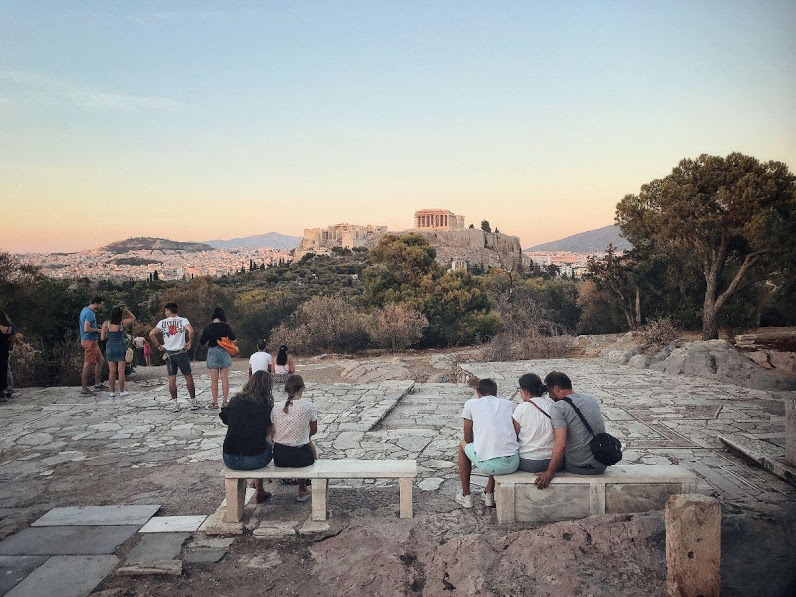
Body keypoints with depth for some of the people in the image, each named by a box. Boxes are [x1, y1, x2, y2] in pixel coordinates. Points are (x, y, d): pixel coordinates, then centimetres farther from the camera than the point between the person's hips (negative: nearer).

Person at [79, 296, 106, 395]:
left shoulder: (85, 309, 13)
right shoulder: (90, 313, -18)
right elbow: (86, 329, -26)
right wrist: (98, 330, -13)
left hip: (93, 342, 11)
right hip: (89, 341, -11)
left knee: (101, 361, 17)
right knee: (88, 365, -6)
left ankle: (97, 384, 24)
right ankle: (84, 389, -1)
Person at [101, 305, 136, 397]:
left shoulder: (106, 324, -5)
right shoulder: (122, 323, -9)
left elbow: (102, 338, -1)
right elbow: (133, 318, 8)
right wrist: (126, 310, 1)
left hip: (110, 349, 2)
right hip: (121, 348, -2)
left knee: (112, 371, 8)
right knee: (121, 371, 4)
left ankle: (112, 391, 13)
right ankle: (122, 391, 8)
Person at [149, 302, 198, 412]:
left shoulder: (163, 322, 4)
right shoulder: (182, 320, -3)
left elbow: (151, 334, -3)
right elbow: (191, 330, -21)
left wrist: (158, 346, 6)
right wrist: (189, 342, -8)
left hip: (169, 353, 2)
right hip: (181, 352, -2)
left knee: (172, 378, 5)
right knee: (188, 377, 5)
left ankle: (176, 404, 5)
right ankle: (193, 402, 8)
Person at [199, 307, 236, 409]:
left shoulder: (208, 328, -2)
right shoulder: (225, 326, -6)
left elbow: (202, 342, 5)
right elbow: (233, 338, -3)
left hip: (212, 353, 1)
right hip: (224, 352, 0)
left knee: (214, 379, 4)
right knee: (225, 378, 4)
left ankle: (215, 402, 4)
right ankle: (225, 401, 3)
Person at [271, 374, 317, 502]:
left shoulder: (275, 407, -6)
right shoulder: (309, 407, -13)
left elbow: (273, 434, 3)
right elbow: (314, 431, 3)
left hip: (279, 458, 3)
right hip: (300, 457, -2)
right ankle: (302, 490, 44)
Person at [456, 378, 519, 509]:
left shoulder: (471, 404, 8)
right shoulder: (508, 404, 17)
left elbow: (468, 438, 15)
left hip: (488, 465, -3)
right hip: (513, 463, 4)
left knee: (463, 445, 28)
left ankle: (466, 496, 33)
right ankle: (489, 494, 41)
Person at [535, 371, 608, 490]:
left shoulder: (558, 407, -15)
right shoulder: (592, 399, 6)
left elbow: (561, 444, -25)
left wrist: (549, 473, -20)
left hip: (578, 467, -6)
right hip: (601, 466, 6)